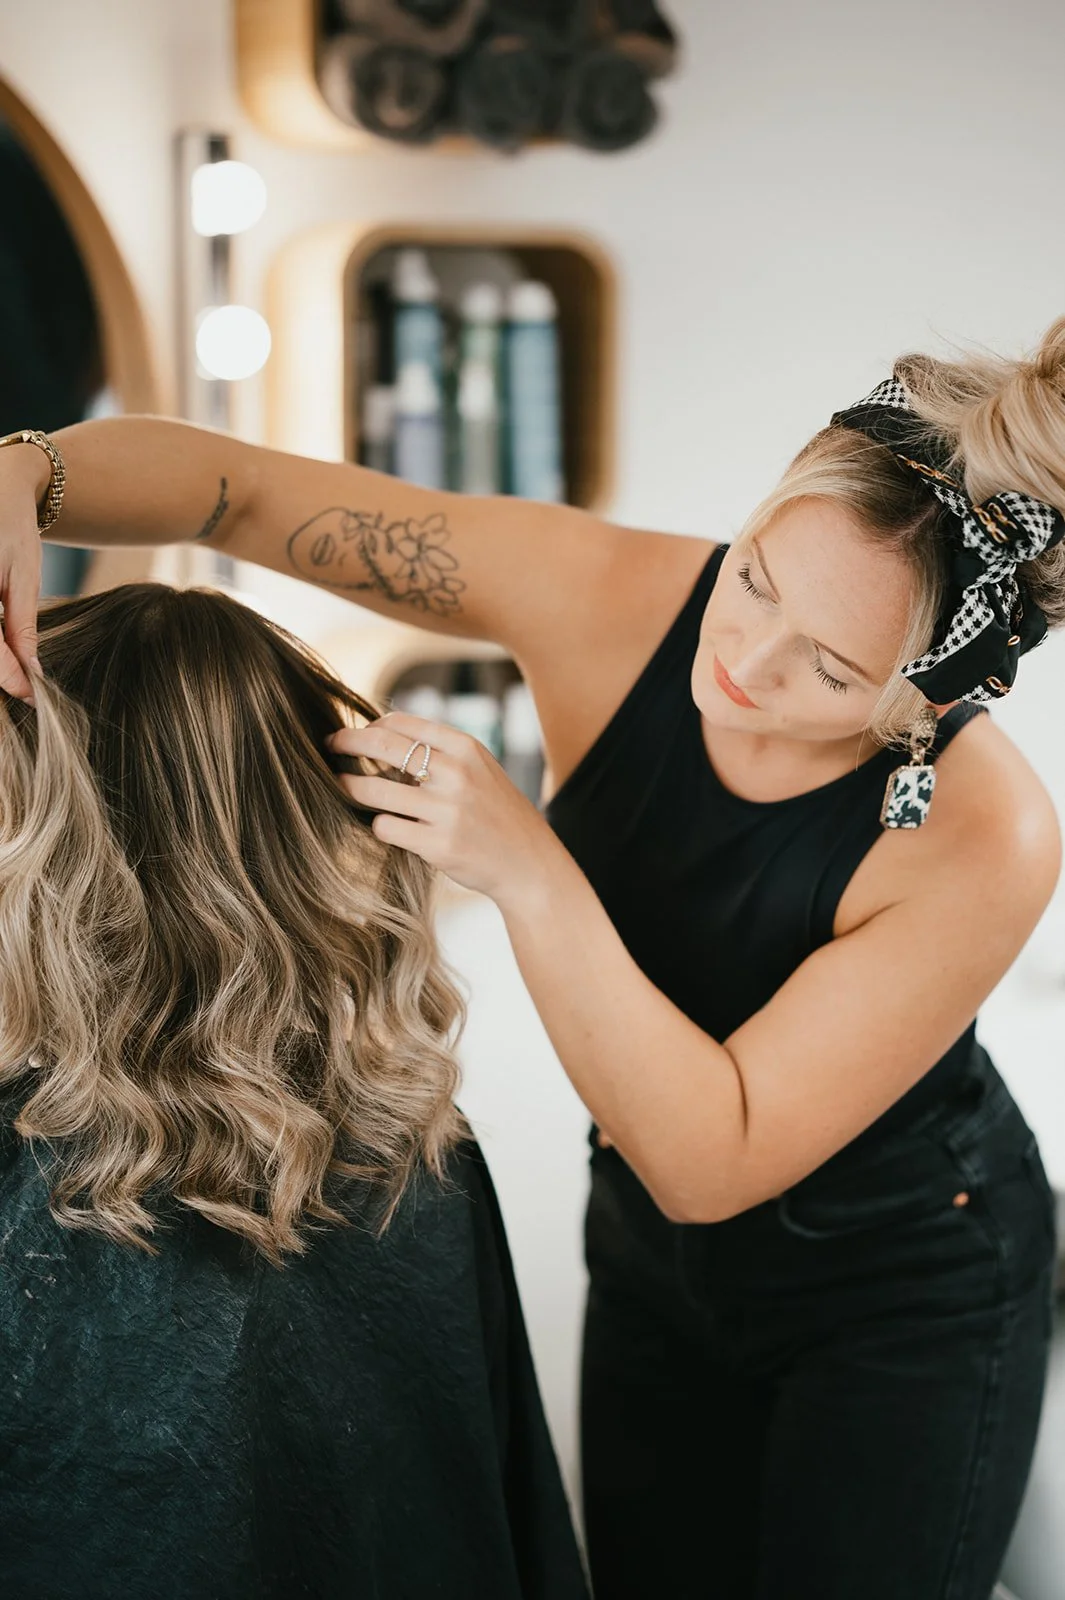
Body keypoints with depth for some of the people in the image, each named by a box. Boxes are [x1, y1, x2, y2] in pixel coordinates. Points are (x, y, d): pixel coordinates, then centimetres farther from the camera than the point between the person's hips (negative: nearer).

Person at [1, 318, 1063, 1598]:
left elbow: (711, 1163, -30)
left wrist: (528, 871, -41)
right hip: (656, 1260, 4)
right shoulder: (610, 601, -24)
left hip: (905, 1308, -4)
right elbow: (235, 489, -19)